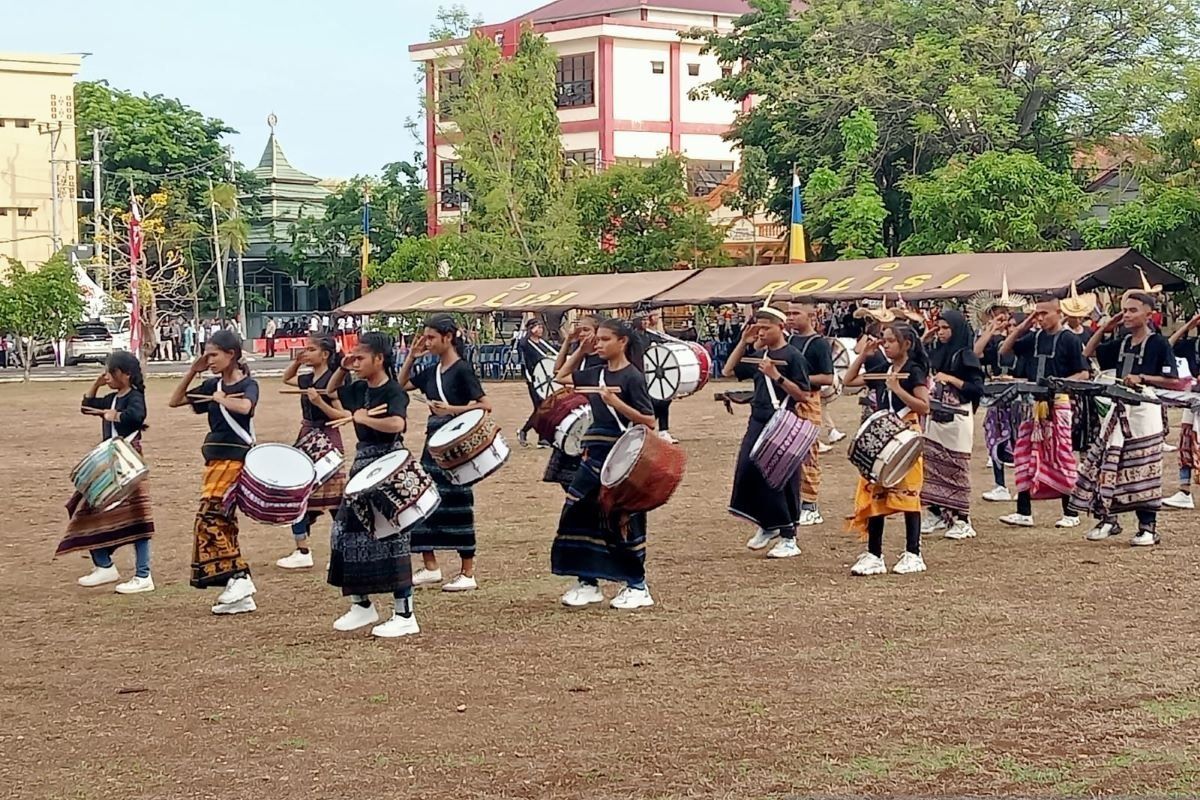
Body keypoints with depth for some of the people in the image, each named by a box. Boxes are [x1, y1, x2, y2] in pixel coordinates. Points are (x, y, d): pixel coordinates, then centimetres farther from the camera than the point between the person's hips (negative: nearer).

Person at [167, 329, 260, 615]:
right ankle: (241, 596, 9)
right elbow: (175, 401, 15)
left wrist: (220, 398, -14)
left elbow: (244, 406, -30)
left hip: (235, 459, -8)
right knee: (222, 522, 6)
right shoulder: (213, 385, 12)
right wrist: (192, 372, 6)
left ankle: (238, 578, -14)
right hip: (215, 459, 8)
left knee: (209, 520, -16)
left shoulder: (247, 384, -7)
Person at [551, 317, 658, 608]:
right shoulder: (596, 374, 9)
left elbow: (649, 422, -15)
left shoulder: (632, 377, -11)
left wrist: (616, 402, -24)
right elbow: (561, 378, 23)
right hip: (594, 454, 7)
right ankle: (588, 583, 14)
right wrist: (579, 352, 12)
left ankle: (638, 587, 9)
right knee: (578, 515, 5)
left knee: (623, 521, -2)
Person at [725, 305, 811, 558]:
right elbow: (728, 371, 15)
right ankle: (767, 525, 23)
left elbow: (803, 394, -14)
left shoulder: (792, 356, -9)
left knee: (781, 481, -3)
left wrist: (776, 375, -22)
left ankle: (788, 538, 4)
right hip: (758, 422, 7)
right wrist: (743, 343, 6)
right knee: (747, 472, 4)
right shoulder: (759, 356, 11)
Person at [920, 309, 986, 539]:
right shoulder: (937, 353, 12)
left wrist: (951, 379, -16)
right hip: (936, 417, 7)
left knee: (956, 468, -5)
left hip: (957, 419, -7)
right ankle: (936, 513, 15)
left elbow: (978, 389, -12)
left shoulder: (966, 356, -7)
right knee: (932, 466, 7)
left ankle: (961, 520, -2)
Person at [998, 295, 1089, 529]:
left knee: (1061, 456, -4)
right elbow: (1004, 350, 18)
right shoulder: (1034, 337, 12)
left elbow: (1083, 374, -4)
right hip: (1034, 403, 6)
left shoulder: (1069, 339, -4)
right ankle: (1024, 512, 8)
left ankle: (1070, 513, 5)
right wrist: (1021, 327, 8)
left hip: (1059, 403, -6)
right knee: (1025, 454, 4)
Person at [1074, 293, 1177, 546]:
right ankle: (1107, 519, 13)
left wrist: (1141, 378, -16)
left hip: (1144, 409, -6)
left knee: (1143, 470, -3)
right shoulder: (1121, 343, 14)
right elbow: (1088, 354, 21)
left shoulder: (1159, 343, -4)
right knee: (1106, 463, 3)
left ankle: (1148, 527, 4)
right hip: (1119, 409, 6)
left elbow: (1173, 381, -8)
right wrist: (1105, 329, 11)